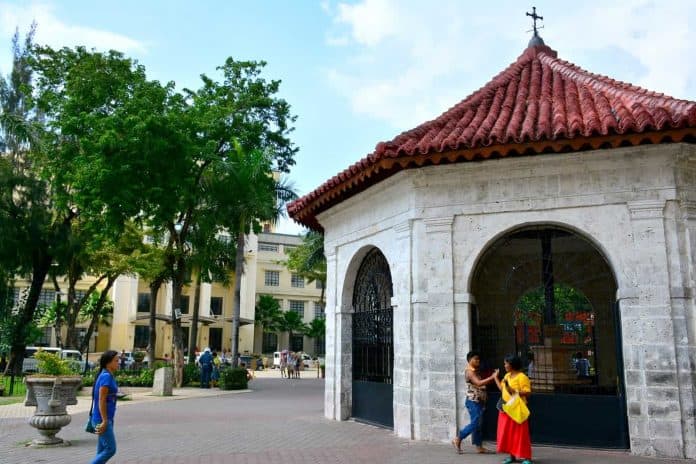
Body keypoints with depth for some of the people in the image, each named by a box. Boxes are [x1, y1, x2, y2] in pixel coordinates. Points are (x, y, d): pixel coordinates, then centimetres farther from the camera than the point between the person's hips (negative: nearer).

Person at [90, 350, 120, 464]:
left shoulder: (108, 376, 12)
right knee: (110, 449, -6)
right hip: (102, 419, -9)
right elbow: (101, 400, -20)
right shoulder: (106, 376, -16)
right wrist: (104, 421, -20)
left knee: (102, 450, 12)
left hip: (106, 419, 9)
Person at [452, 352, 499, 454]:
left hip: (479, 401, 9)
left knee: (479, 424, 9)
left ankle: (479, 447, 13)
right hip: (473, 401, -9)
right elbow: (479, 383, -28)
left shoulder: (476, 372, 17)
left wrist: (492, 377, 10)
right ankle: (457, 439, 0)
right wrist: (492, 377, -29)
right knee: (475, 423, -10)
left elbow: (482, 384, 21)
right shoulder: (469, 372, -15)